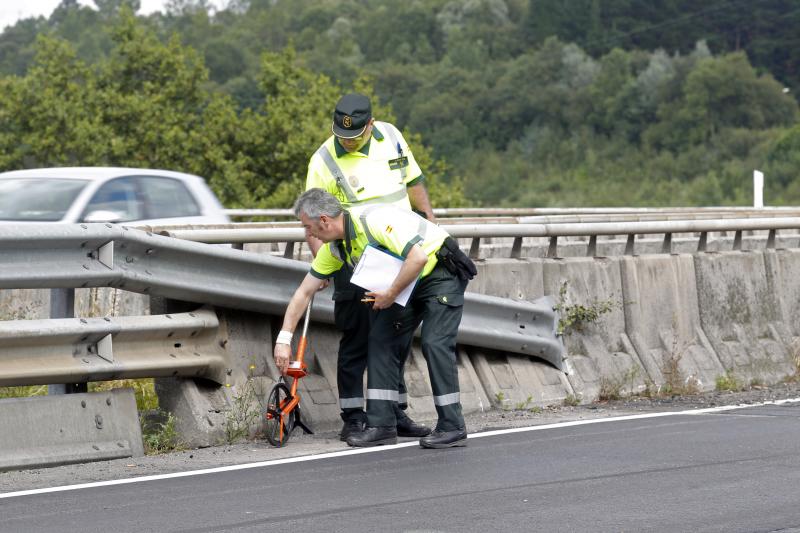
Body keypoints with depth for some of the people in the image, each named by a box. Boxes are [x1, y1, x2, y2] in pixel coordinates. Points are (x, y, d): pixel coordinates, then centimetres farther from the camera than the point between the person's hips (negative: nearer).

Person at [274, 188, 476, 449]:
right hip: (408, 282, 9)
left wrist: (390, 295, -26)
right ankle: (381, 425, 0)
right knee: (380, 339, -1)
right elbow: (304, 292, 5)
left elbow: (418, 257, -35)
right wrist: (283, 340, 2)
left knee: (434, 342, -19)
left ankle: (452, 428, -13)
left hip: (442, 270, -9)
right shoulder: (334, 247, -2)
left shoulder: (375, 220, -30)